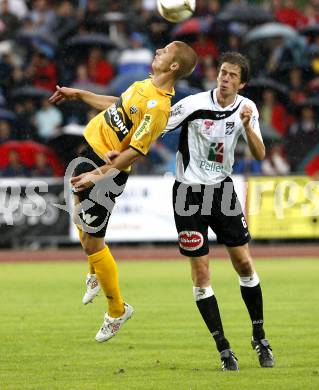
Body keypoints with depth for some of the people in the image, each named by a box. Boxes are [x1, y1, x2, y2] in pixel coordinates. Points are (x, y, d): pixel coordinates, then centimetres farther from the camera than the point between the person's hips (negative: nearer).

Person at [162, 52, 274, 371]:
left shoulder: (246, 108, -2)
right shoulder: (194, 104, -15)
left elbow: (260, 155, -6)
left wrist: (247, 126, -22)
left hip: (222, 189, 3)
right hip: (189, 191, -3)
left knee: (244, 262, 1)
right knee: (200, 272, -4)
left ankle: (259, 336, 18)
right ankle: (223, 348, 4)